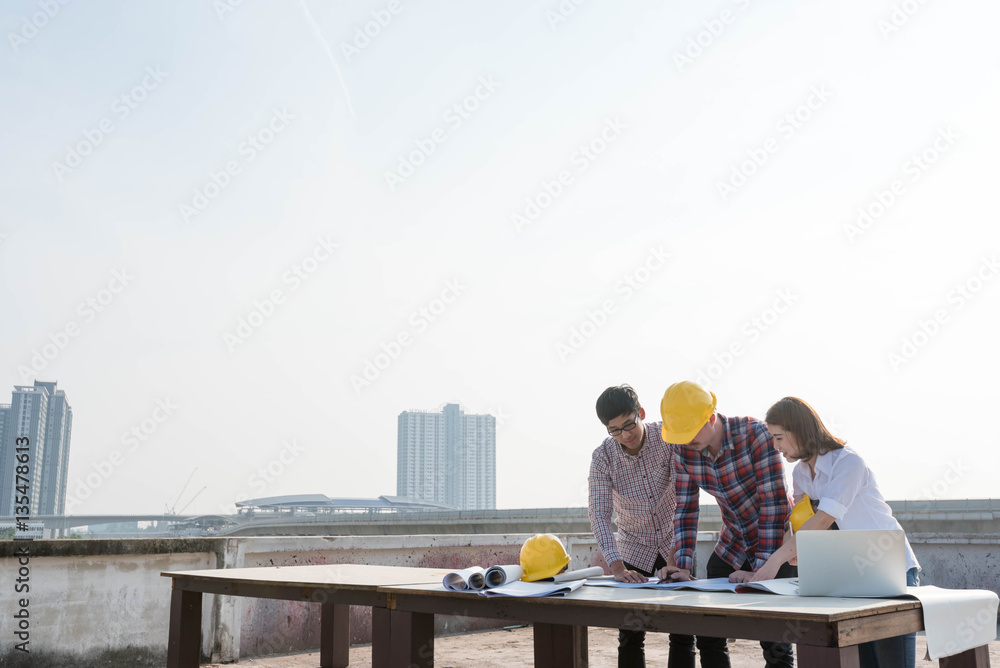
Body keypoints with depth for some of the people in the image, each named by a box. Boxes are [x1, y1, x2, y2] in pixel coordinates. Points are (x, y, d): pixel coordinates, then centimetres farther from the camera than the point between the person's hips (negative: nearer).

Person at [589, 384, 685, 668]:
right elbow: (599, 514, -21)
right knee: (630, 637, 0)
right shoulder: (602, 457, -15)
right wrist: (616, 568, -34)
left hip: (674, 546, 0)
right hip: (634, 550, 0)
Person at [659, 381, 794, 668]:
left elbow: (774, 503, -27)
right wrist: (683, 566, -15)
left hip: (776, 542, -5)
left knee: (774, 640, -9)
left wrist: (761, 569, -29)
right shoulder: (685, 450, -10)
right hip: (732, 545, 5)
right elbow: (685, 509, -5)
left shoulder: (754, 434, -26)